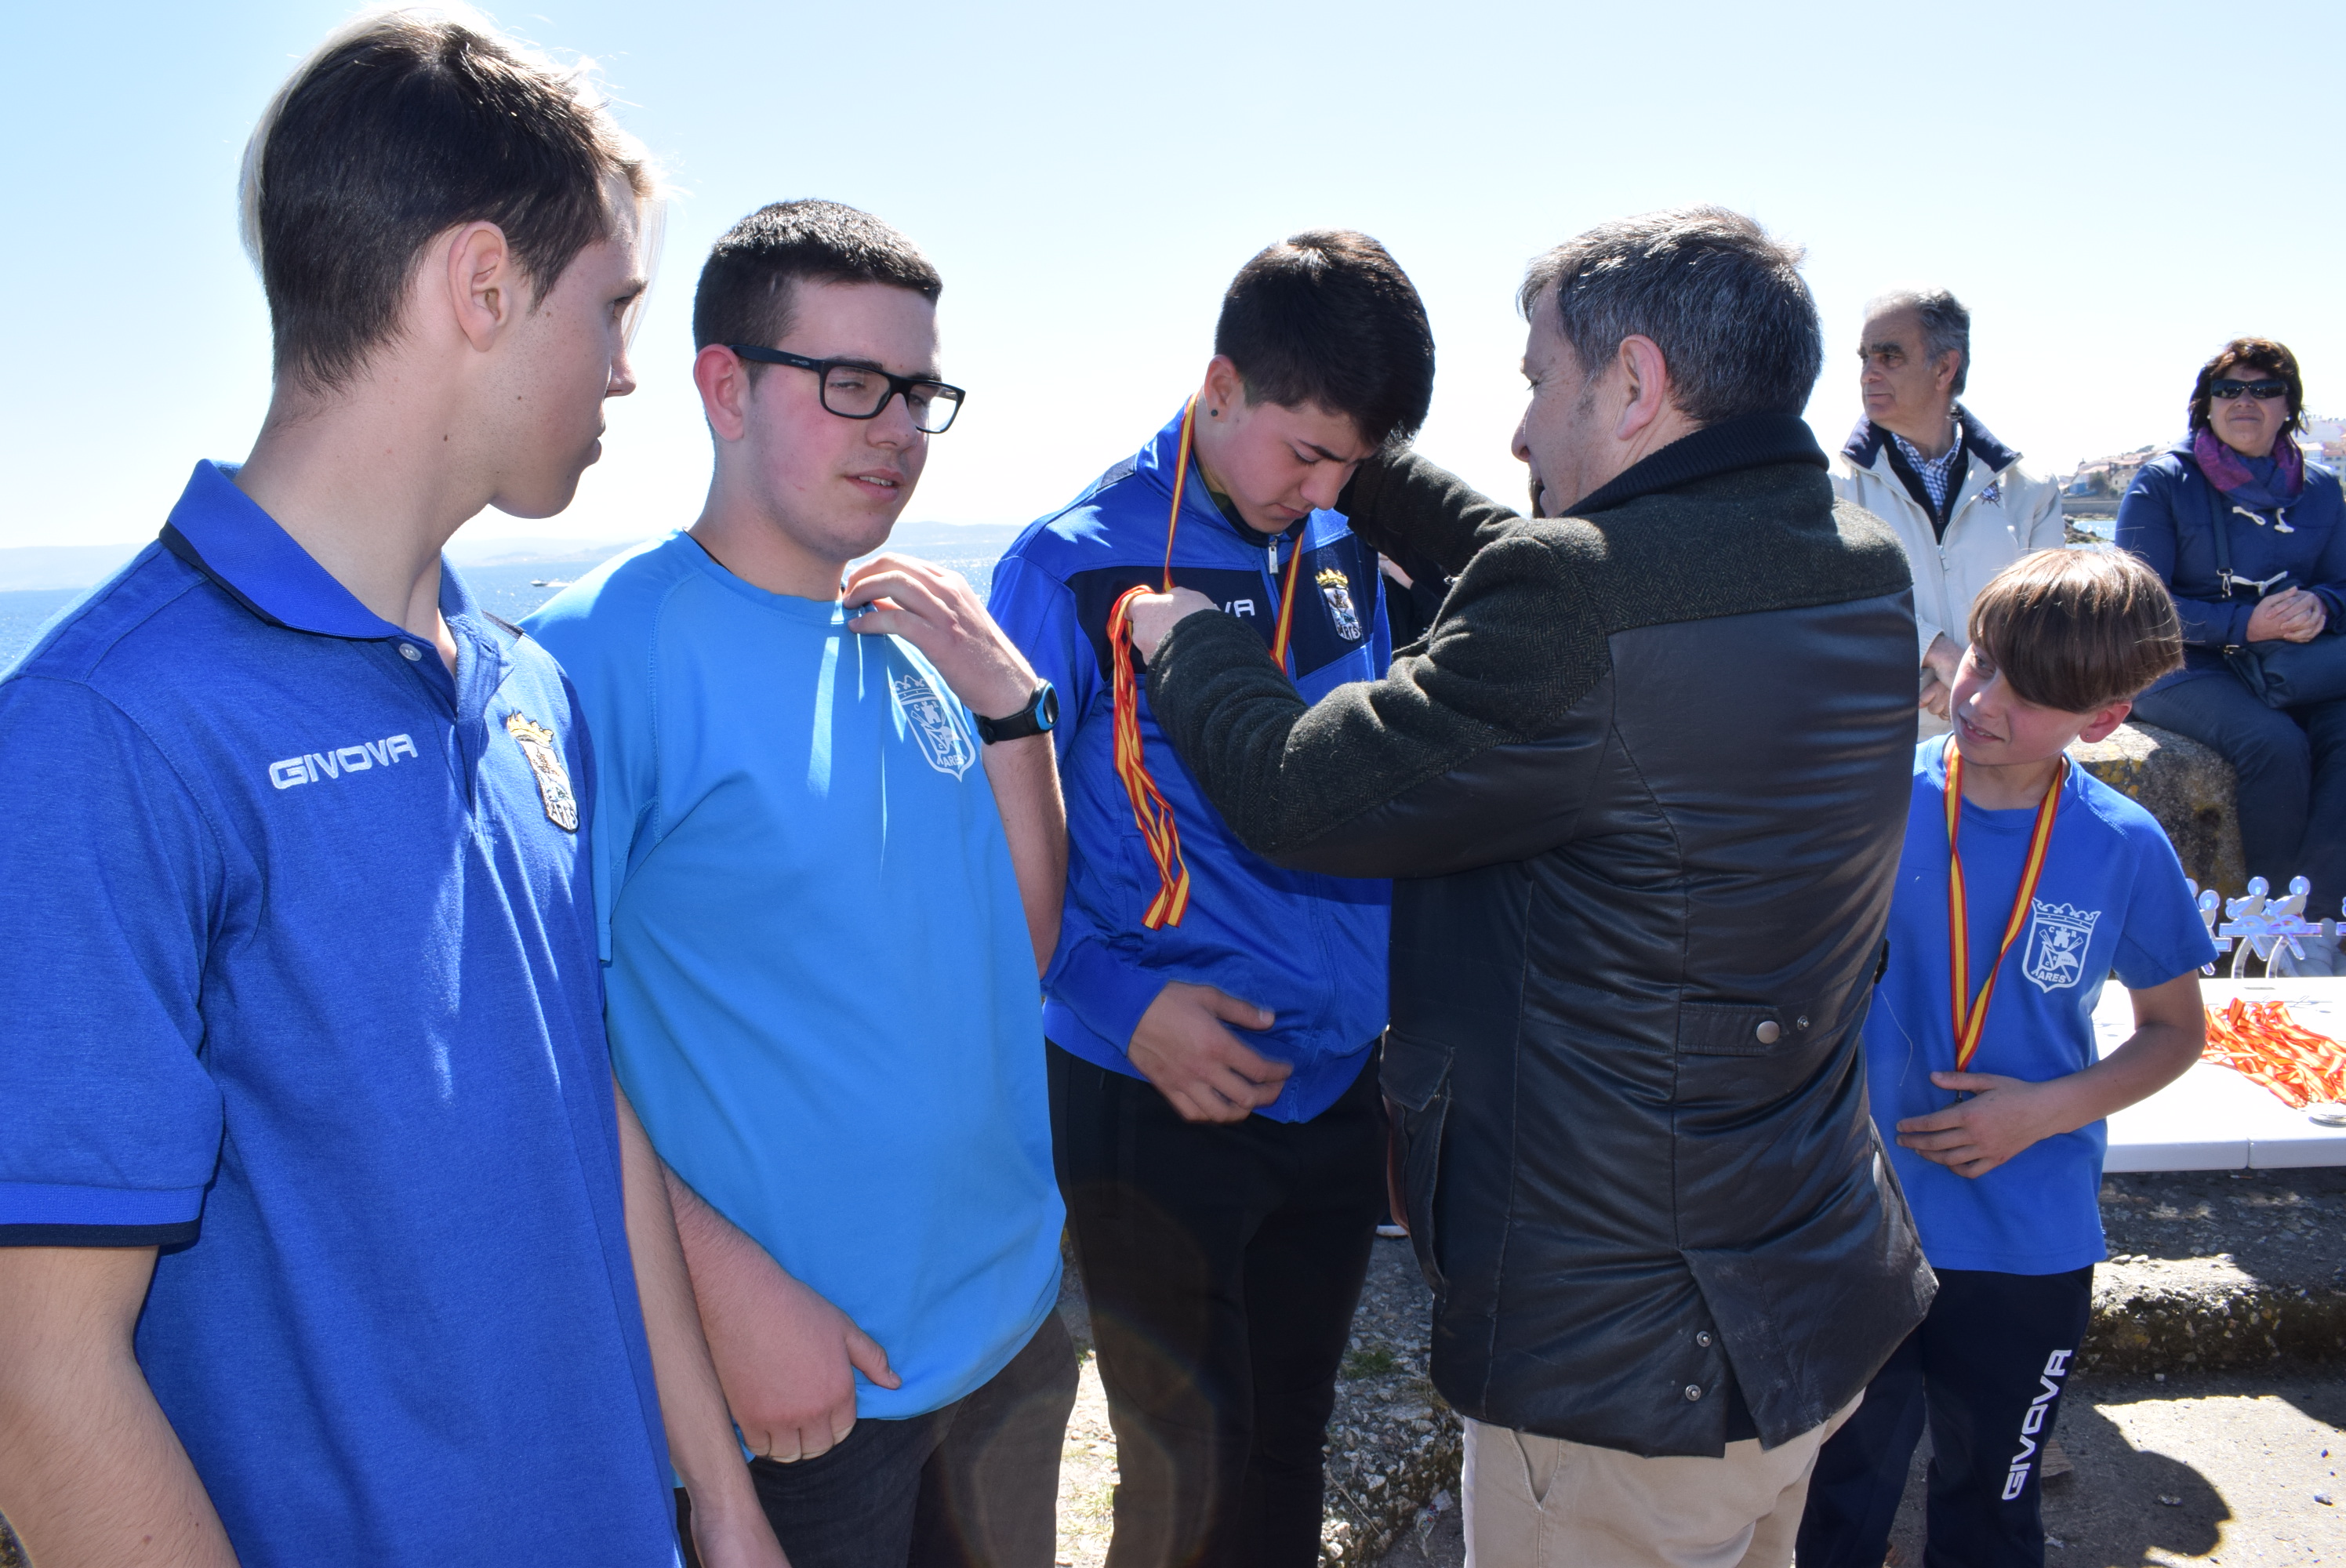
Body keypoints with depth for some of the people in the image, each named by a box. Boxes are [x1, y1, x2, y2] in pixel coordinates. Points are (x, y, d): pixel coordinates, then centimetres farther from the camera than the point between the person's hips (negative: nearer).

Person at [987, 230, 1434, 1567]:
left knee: (1290, 1453, 20)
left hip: (1337, 1087, 5)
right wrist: (1124, 1002, -19)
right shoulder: (1077, 567, -12)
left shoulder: (1348, 550, 3)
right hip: (1160, 1099, -5)